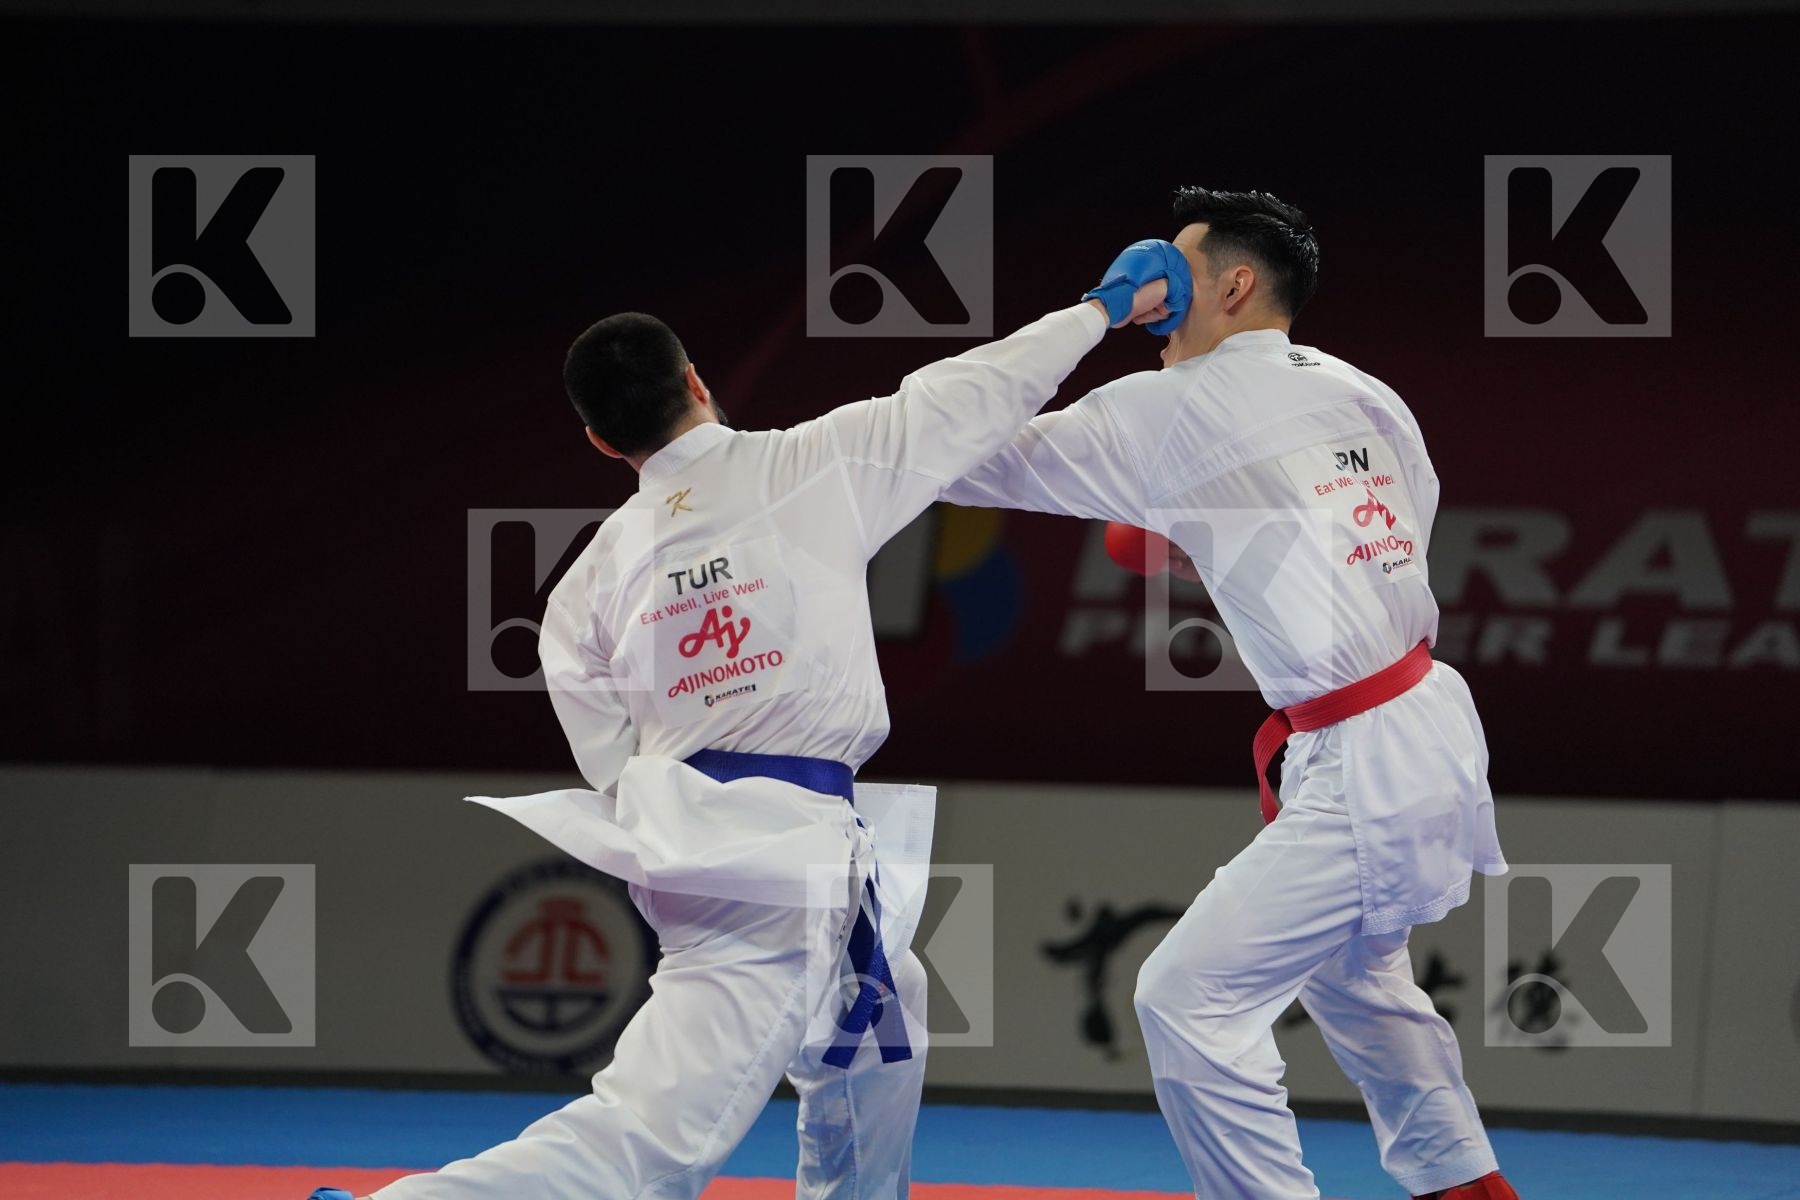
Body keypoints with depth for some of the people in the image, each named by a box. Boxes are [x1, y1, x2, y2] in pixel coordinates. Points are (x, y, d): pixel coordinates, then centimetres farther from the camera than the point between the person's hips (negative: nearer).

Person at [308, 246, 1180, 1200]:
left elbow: (610, 760, 10)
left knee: (877, 1022, 32)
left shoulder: (595, 577, 6)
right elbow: (965, 397, 3)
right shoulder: (808, 469, -6)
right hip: (786, 859, -7)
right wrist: (1107, 306, 15)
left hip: (677, 832, 7)